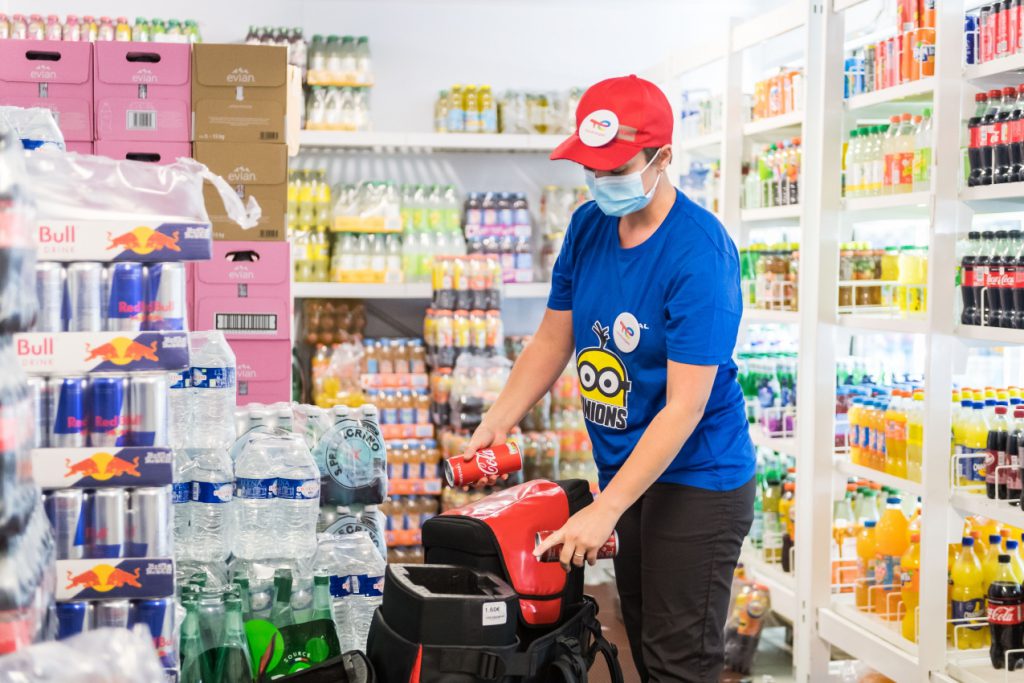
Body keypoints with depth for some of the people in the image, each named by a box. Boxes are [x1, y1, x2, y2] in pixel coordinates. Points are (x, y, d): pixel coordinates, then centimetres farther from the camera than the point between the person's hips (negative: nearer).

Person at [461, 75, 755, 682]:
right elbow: (553, 340, 10)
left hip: (696, 481, -7)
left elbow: (684, 407, -24)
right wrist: (496, 426, -2)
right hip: (626, 471, 7)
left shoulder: (700, 254, -22)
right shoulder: (589, 227, 1)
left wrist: (606, 510, -26)